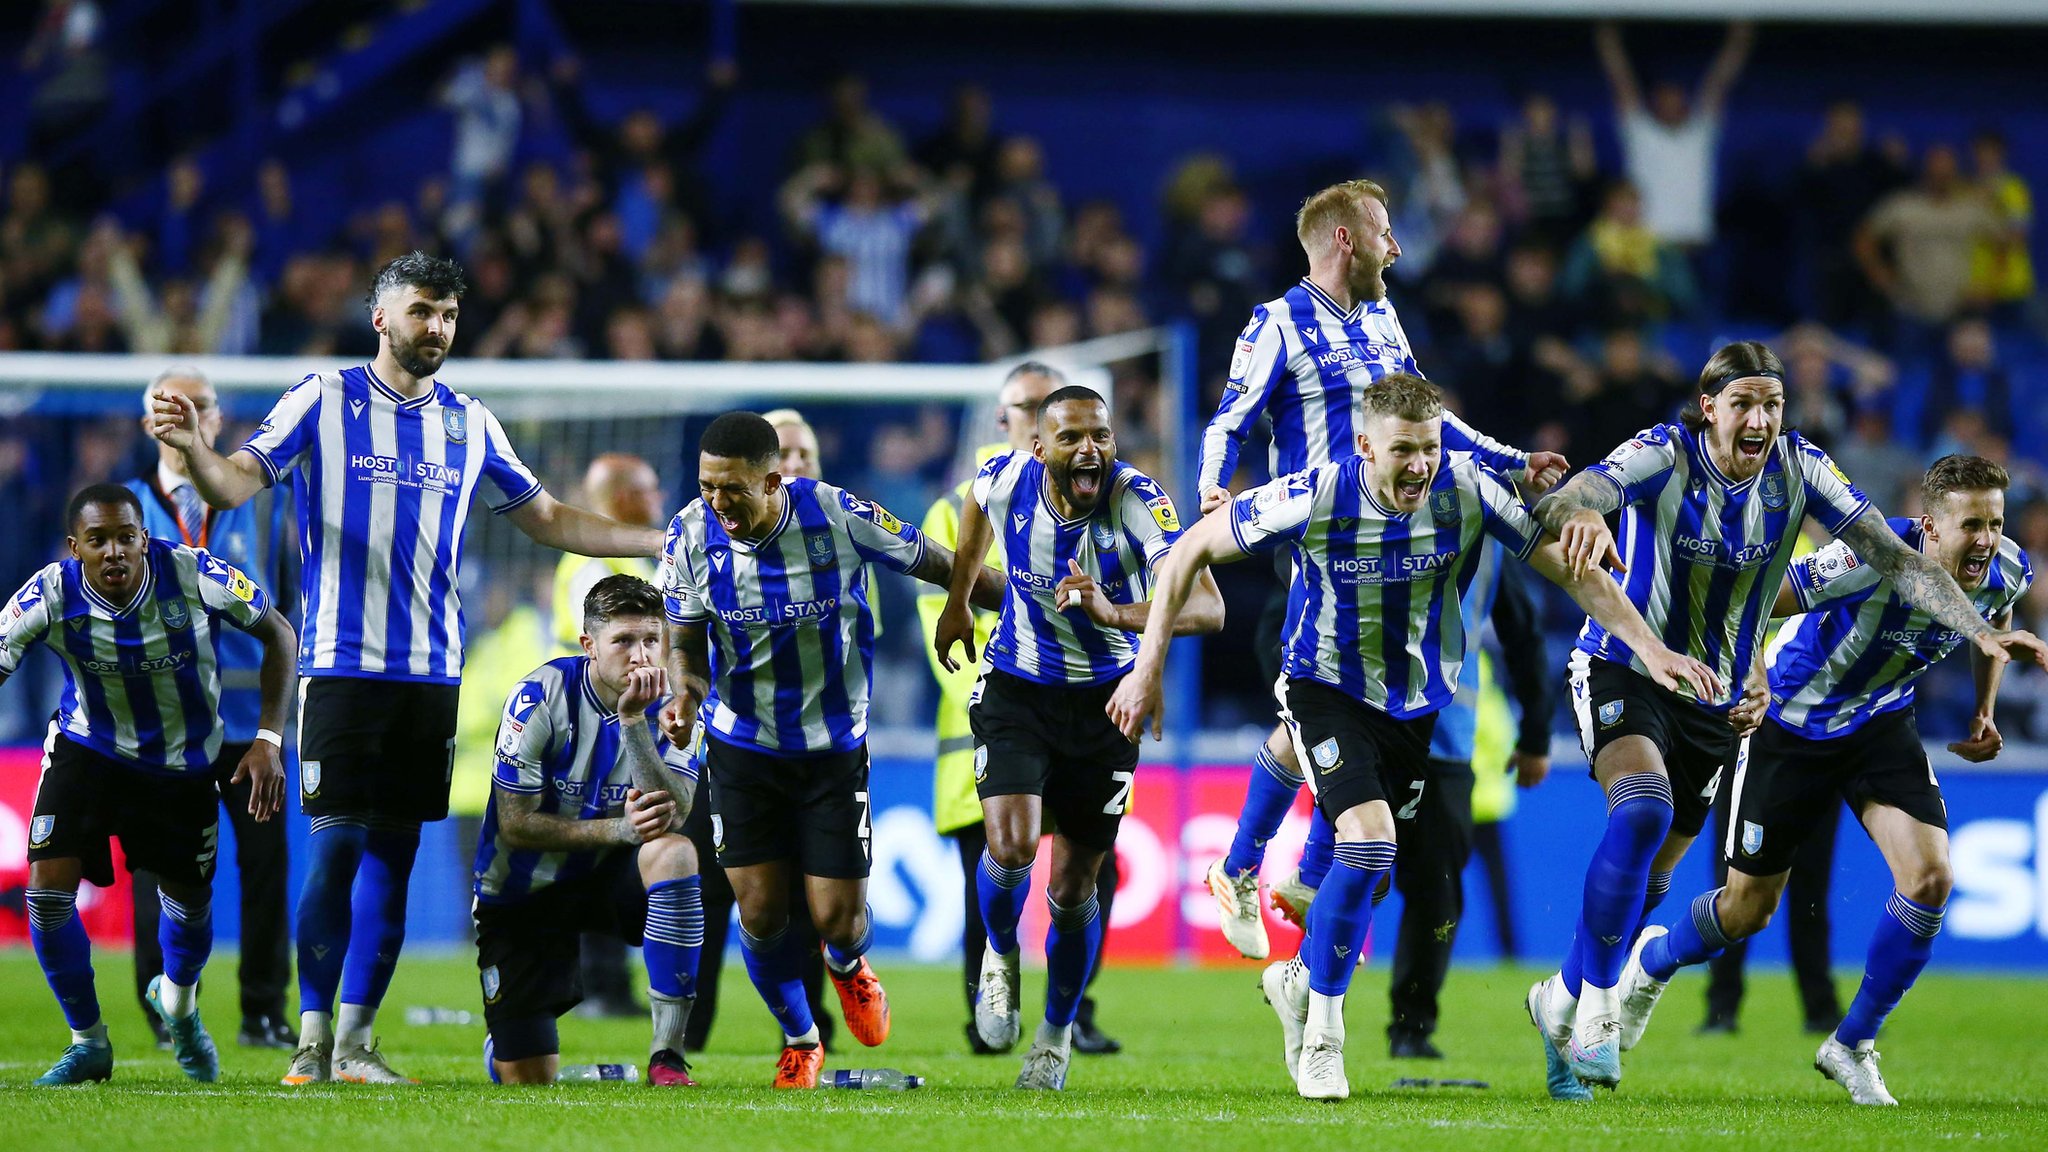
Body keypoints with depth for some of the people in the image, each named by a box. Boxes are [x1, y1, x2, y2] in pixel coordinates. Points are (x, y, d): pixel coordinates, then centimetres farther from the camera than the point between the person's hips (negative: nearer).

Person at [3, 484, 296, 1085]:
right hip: (89, 747, -1)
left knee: (190, 900, 13)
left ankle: (177, 1002, 50)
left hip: (184, 758, 1)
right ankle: (88, 1041, 5)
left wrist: (268, 740, -19)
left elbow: (279, 634, -13)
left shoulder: (193, 575, -27)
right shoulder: (52, 596, -27)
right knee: (48, 884, -17)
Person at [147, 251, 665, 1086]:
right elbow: (237, 484, -6)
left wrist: (665, 542, 18)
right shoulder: (324, 400, 1)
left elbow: (545, 518, 22)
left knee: (393, 852, 3)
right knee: (337, 845, -9)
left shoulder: (469, 423, 13)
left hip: (431, 670, 4)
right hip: (341, 664, -4)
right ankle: (313, 1035, 0)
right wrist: (193, 449, -28)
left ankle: (356, 1039, 10)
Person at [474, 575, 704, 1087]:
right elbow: (515, 824, -19)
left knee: (674, 851, -34)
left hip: (607, 879, 2)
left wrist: (634, 719, -34)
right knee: (528, 1079, -6)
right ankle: (502, 1044, 38)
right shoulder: (541, 698, -18)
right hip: (522, 891, -2)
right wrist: (620, 828, -27)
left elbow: (672, 815, -25)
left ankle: (667, 1054, -31)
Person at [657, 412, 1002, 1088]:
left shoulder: (840, 518, -21)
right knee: (760, 914, -4)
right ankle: (799, 1040, 25)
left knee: (837, 920, -4)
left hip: (834, 746, -1)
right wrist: (685, 698, -26)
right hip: (741, 746, 1)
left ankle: (849, 966, 36)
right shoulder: (691, 537, -14)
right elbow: (686, 644, -3)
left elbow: (940, 568, -7)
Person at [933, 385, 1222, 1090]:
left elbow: (1208, 608, -36)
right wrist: (957, 601, 23)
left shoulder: (1137, 503, -25)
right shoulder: (1007, 478, -16)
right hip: (1016, 688, 1)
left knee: (1073, 886, 6)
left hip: (1104, 700, -1)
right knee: (1011, 847, -22)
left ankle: (1057, 1034, 31)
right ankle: (1002, 955, 13)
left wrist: (1115, 613, -51)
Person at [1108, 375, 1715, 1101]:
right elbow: (1191, 551, -12)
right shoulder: (1314, 500, -24)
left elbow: (1570, 568, -9)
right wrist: (1149, 668, -14)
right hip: (1327, 689, -4)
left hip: (1423, 705, 4)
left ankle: (1299, 978, 40)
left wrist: (1651, 649, -18)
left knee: (1372, 872, 9)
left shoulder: (1467, 491, -18)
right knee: (1368, 836, -24)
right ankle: (1322, 1036, -9)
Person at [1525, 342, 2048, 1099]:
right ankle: (1598, 1008, -21)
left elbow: (1894, 558, -12)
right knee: (1643, 810, -31)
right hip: (1623, 671, -5)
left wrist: (1981, 633, -26)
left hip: (1717, 697, 5)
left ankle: (1562, 1002, 36)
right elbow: (1566, 502, -37)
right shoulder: (1663, 456, -21)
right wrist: (1578, 514, -64)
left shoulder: (1798, 470, -10)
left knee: (1649, 881, 11)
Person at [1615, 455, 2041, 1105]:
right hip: (1791, 726, -4)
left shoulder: (2006, 571, -15)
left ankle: (1851, 1048, 3)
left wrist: (1984, 712, 2)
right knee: (1749, 909, 6)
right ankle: (1654, 961, 41)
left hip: (1881, 724, 4)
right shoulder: (1872, 559, -34)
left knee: (1929, 879, -16)